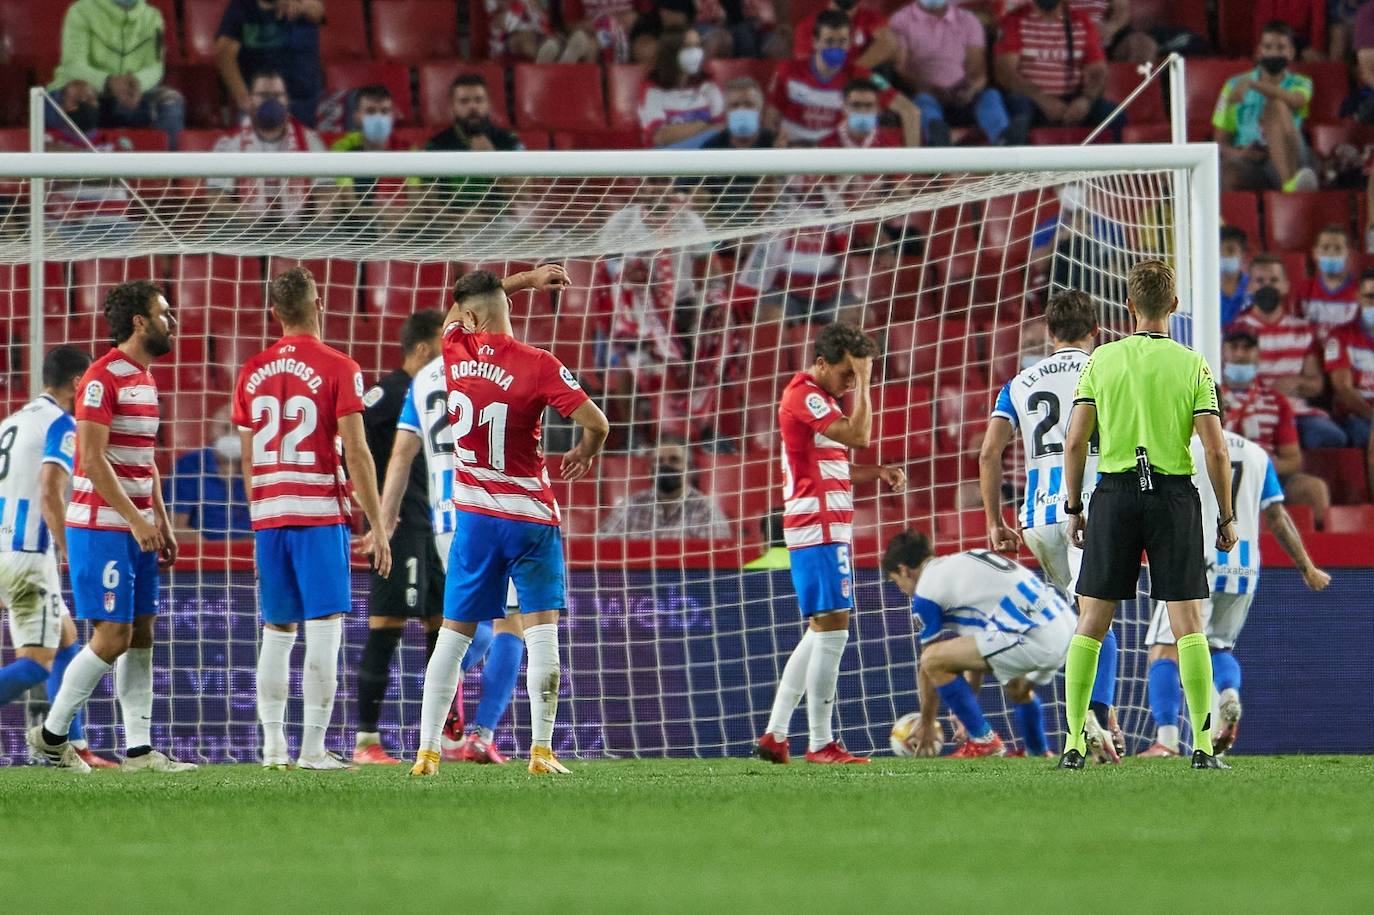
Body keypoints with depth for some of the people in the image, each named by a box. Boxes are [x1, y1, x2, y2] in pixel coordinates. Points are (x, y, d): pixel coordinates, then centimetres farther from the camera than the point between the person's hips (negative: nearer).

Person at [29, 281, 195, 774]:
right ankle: (52, 733, 3)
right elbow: (93, 459, -19)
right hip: (101, 526, -9)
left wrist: (161, 521, 16)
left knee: (141, 634, 6)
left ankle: (138, 748, 7)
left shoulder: (145, 379, 15)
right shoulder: (102, 378, -13)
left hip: (137, 527, 9)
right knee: (113, 636, -9)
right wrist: (136, 520, -21)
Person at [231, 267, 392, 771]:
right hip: (320, 515, -5)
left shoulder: (253, 371, 8)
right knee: (324, 631, -4)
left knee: (276, 631, 12)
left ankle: (272, 746, 11)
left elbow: (246, 458, 13)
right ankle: (313, 748, -9)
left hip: (268, 517, 5)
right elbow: (356, 453, -9)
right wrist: (377, 527, -5)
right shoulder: (338, 369, -6)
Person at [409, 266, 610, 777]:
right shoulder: (536, 366, -12)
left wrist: (524, 279, 25)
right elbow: (596, 423, -15)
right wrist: (585, 453, 7)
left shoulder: (455, 351, -1)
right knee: (540, 630, -1)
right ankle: (541, 751, -8)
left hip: (474, 517, 3)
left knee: (454, 633, 9)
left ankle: (427, 752, 8)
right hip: (530, 515, -3)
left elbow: (455, 313, 23)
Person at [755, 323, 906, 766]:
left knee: (820, 632, 14)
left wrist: (878, 472, 9)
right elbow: (858, 435, -23)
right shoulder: (804, 396, -12)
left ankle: (775, 734, 14)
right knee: (832, 629, -10)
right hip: (818, 527, -11)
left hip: (827, 527, 11)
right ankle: (820, 743, -9)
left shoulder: (817, 397, 19)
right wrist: (863, 384, -15)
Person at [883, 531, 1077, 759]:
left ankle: (984, 741, 3)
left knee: (934, 661, -4)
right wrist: (967, 710, 43)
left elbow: (928, 666, 10)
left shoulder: (926, 590, 3)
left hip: (1034, 637, -9)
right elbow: (977, 650, 37)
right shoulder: (962, 562, 29)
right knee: (1016, 688, 38)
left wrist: (927, 725, 24)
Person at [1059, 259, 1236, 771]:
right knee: (1188, 624, 1)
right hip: (1174, 494, -1)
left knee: (1091, 623, 6)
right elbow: (1215, 449, -5)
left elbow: (1075, 441, 0)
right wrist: (1226, 516, 4)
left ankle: (1074, 744, 3)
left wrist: (1073, 508, 9)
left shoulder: (1102, 360, 3)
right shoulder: (1191, 365, -1)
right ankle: (1203, 744, -5)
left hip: (1115, 492, 1)